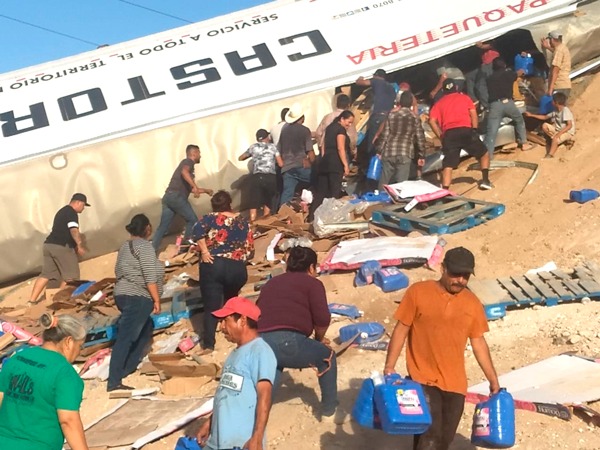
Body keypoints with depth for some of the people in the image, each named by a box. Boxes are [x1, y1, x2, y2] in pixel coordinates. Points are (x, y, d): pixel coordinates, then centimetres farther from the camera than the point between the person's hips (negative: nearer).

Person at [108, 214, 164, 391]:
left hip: (124, 295, 10)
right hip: (137, 298, -10)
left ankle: (129, 366, 23)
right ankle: (114, 382, -17)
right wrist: (156, 299, -11)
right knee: (125, 339, -13)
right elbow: (150, 277, -17)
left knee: (146, 328, 24)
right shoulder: (144, 245, -10)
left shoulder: (126, 246, 17)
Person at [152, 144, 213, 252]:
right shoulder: (188, 161, 3)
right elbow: (184, 172, -22)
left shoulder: (186, 164, 31)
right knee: (192, 220, 3)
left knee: (163, 226, 8)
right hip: (176, 196, -9)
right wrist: (195, 186, -30)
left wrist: (206, 190, 42)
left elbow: (191, 189, 36)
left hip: (168, 197, 9)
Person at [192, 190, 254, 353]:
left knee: (211, 307, -2)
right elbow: (250, 247, 14)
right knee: (232, 302, 30)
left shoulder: (211, 218, 4)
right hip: (237, 268, 3)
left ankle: (208, 345, -10)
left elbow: (197, 230, -15)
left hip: (213, 266, -3)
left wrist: (204, 251, -9)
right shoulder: (243, 221, 13)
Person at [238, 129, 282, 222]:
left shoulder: (253, 147, 16)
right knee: (268, 204, 17)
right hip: (271, 178, 0)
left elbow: (240, 158, 28)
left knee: (254, 205, -2)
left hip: (257, 177, 0)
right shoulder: (272, 147, 14)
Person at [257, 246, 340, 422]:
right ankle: (329, 412, 27)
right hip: (286, 341, -5)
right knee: (327, 357, 21)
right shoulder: (312, 283, 12)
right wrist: (319, 339, 22)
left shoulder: (271, 283, 31)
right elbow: (322, 319, 0)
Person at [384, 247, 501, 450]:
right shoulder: (418, 292, -7)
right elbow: (401, 330, -3)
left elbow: (478, 343, 10)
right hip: (423, 379, -4)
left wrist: (493, 380, 11)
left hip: (455, 383, 4)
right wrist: (389, 367, -9)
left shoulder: (472, 303, 3)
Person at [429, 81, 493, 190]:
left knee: (448, 164, -2)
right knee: (484, 154, 20)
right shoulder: (464, 97, 20)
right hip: (466, 131, -1)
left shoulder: (439, 102, 21)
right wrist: (475, 131, 8)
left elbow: (432, 121, 6)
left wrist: (441, 136, 9)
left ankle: (445, 190, -17)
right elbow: (473, 113, 5)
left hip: (449, 134, 1)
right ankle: (485, 180, 12)